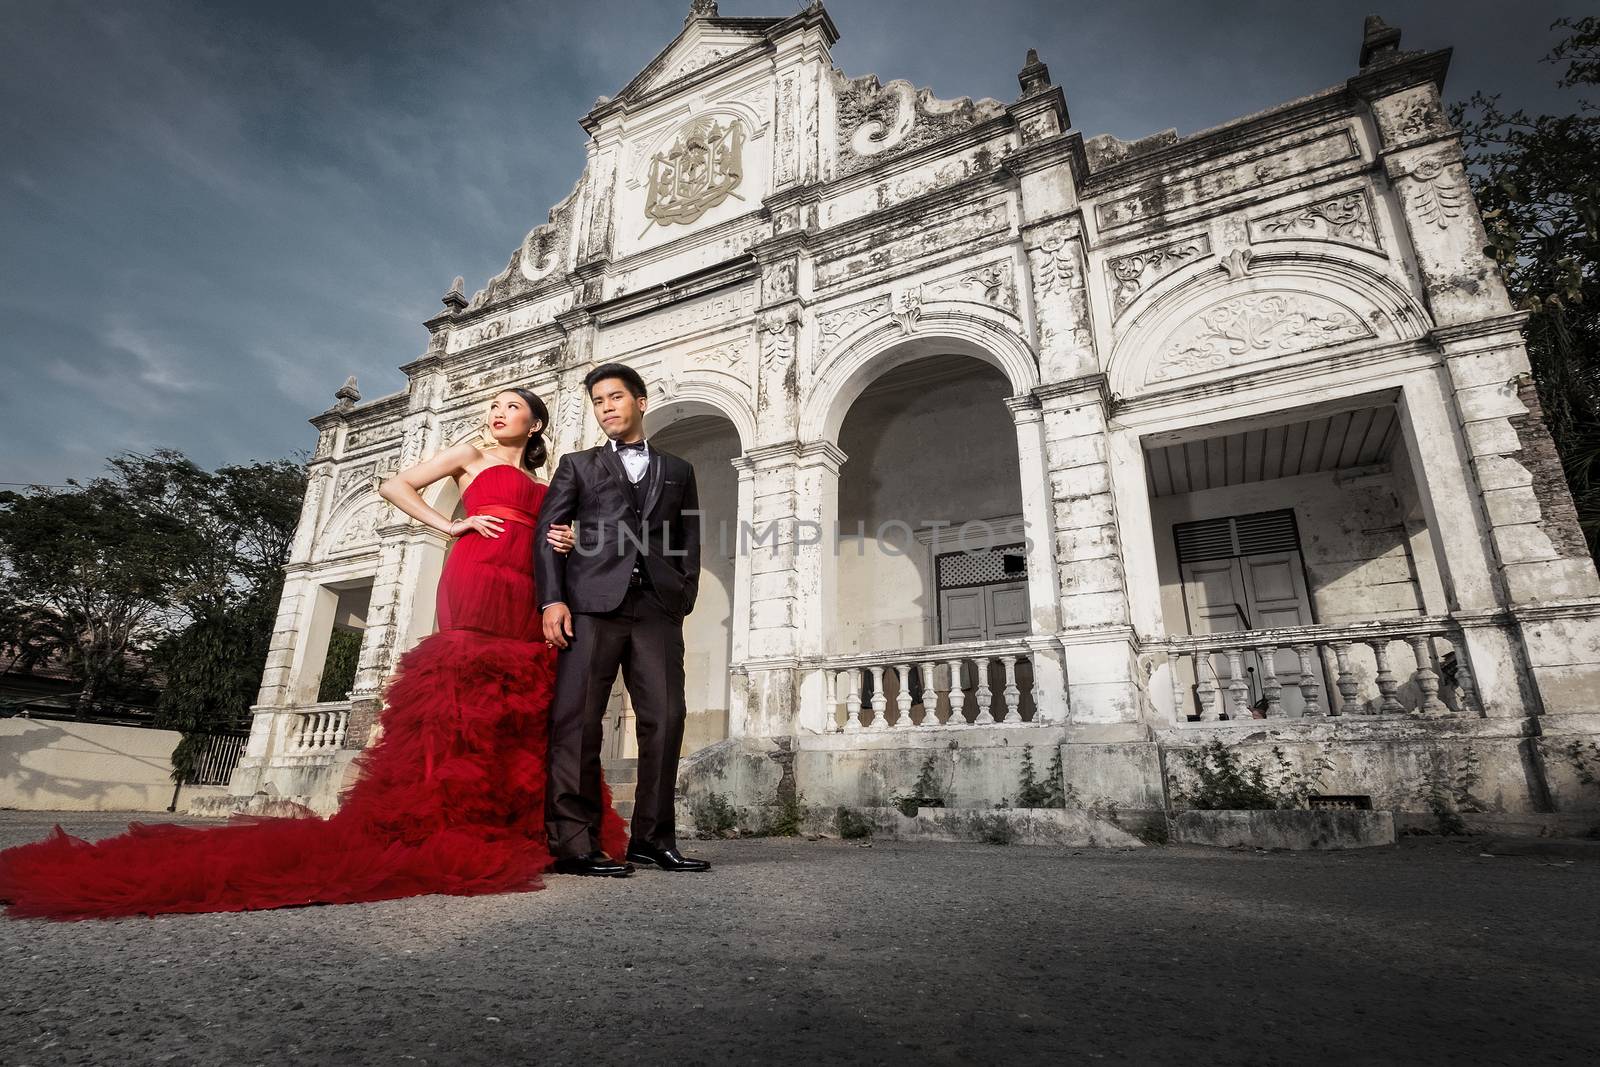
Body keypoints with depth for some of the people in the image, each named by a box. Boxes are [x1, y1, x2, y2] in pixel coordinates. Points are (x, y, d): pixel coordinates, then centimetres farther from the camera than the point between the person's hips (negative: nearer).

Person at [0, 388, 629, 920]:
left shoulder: (546, 484, 26)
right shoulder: (471, 455, 16)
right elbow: (394, 485, 12)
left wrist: (567, 544, 4)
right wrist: (451, 525, 2)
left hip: (529, 600, 5)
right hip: (476, 581, -5)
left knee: (525, 711, -2)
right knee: (465, 702, -15)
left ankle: (513, 833, 1)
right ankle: (430, 830, -12)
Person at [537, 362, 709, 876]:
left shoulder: (677, 470, 23)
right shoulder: (578, 464, 19)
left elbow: (689, 543, 18)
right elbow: (547, 533, 8)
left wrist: (683, 599, 3)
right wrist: (552, 600, -6)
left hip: (657, 609, 2)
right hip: (591, 603, -1)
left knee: (664, 721, -3)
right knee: (576, 721, -6)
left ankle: (652, 838, 7)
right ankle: (576, 842, -1)